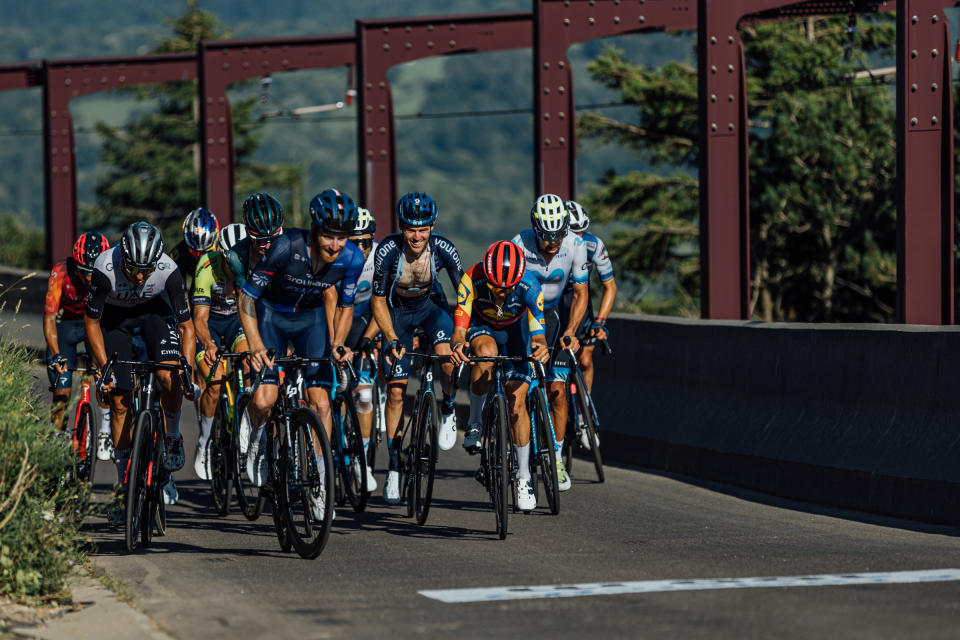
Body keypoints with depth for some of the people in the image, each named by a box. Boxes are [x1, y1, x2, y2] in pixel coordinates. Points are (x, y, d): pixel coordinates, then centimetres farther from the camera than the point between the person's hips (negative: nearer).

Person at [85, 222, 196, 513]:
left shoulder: (169, 271, -32)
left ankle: (172, 438, 3)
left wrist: (187, 371, -29)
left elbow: (186, 327, -21)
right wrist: (104, 368, -22)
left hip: (153, 310, 0)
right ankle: (126, 484, 5)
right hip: (114, 314, 0)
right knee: (119, 400, -5)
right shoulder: (105, 269, -35)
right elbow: (91, 322, -19)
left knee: (170, 377, -26)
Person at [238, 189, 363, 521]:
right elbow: (247, 297, -24)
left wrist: (337, 344, -20)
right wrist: (257, 346, -35)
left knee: (320, 401, -11)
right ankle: (259, 436, 18)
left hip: (312, 317, 2)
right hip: (271, 313, -2)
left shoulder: (352, 258, -22)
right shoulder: (286, 247, -32)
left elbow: (345, 306, -4)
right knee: (263, 400, -18)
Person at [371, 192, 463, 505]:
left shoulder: (442, 249, -26)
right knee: (396, 389, -5)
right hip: (397, 311, 0)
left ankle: (447, 411, -2)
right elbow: (378, 300, -17)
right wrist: (392, 339, -28)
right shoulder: (388, 250, -28)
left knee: (446, 354, -32)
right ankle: (394, 468, 6)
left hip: (430, 306, 0)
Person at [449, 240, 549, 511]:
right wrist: (457, 344, -59)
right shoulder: (471, 280, -34)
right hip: (481, 327, -1)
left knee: (517, 399, -10)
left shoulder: (529, 286, -33)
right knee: (486, 351, -37)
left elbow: (538, 333, -36)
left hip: (514, 330, 1)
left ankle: (523, 476, 3)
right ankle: (475, 422, -16)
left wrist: (541, 346, -60)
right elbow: (459, 328, -36)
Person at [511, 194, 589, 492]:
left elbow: (580, 293, -9)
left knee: (557, 390, -8)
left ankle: (557, 459, 3)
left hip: (551, 314, 2)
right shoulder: (520, 245, -28)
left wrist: (570, 330, -22)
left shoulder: (575, 246, -20)